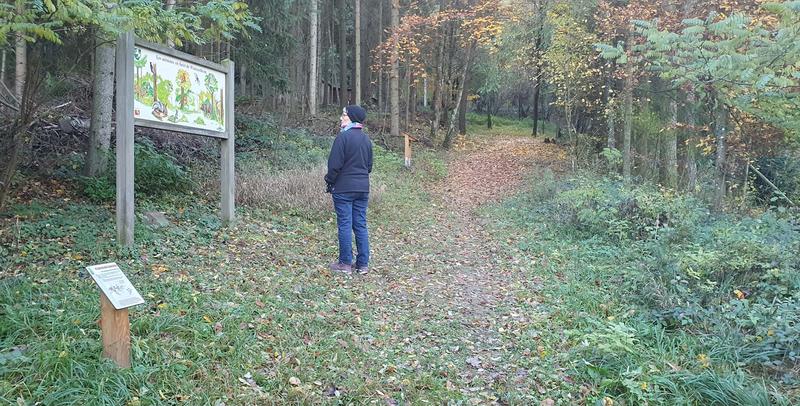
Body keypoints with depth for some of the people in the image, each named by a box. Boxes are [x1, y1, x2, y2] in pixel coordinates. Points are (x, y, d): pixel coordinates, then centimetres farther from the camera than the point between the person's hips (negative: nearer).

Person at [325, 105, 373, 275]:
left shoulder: (343, 136, -13)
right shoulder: (366, 139, 10)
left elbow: (335, 164, -14)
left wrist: (330, 181, 0)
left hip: (343, 188, -6)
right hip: (363, 188, 6)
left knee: (345, 225, 0)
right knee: (361, 225, 8)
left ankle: (345, 263, 5)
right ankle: (363, 264, 11)